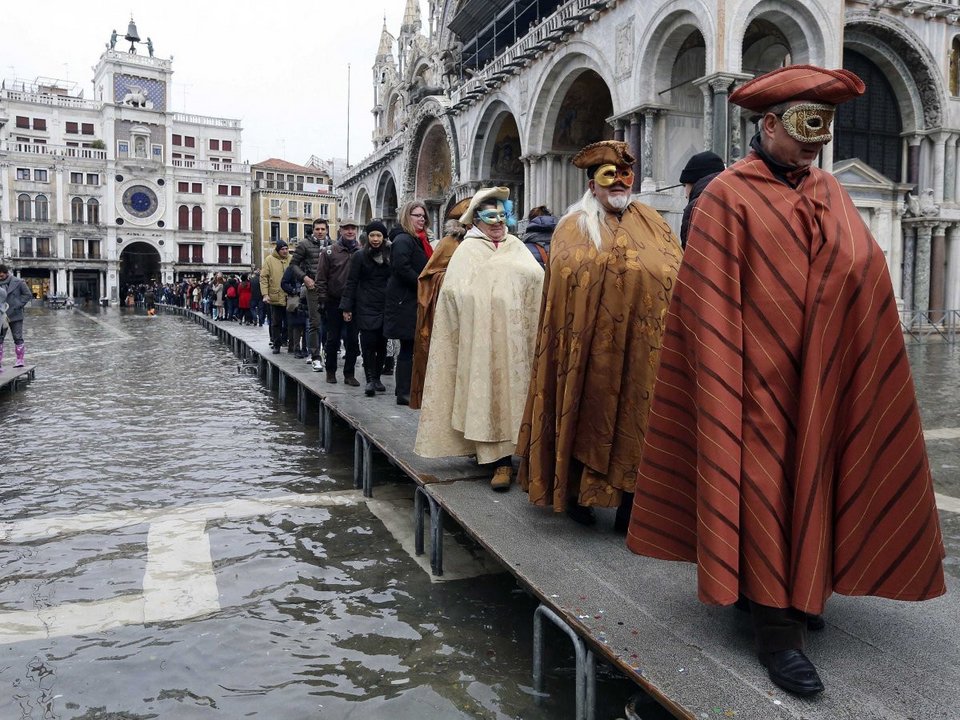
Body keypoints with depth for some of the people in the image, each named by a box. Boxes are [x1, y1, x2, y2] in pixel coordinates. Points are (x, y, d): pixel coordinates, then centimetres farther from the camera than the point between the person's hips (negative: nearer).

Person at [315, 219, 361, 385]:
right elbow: (321, 277, -2)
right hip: (335, 302, -1)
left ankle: (349, 373, 14)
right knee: (333, 338, 8)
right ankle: (330, 371, 20)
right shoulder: (329, 251, -1)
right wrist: (322, 297, -7)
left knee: (353, 339, 5)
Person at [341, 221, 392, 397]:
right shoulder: (360, 256, 3)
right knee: (368, 343, -7)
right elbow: (351, 283, 2)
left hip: (385, 306, 3)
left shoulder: (390, 256, 9)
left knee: (382, 344, 4)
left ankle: (377, 378, 17)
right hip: (366, 307, -2)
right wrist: (347, 307, -3)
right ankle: (370, 380, -2)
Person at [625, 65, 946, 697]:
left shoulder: (831, 194, 11)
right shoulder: (729, 197, -7)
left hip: (822, 382, 6)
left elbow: (866, 278, 9)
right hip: (760, 378, -6)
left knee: (809, 481, 14)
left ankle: (799, 589, 32)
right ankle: (777, 627, 9)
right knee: (764, 492, 0)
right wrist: (724, 381, -14)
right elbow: (710, 303, -11)